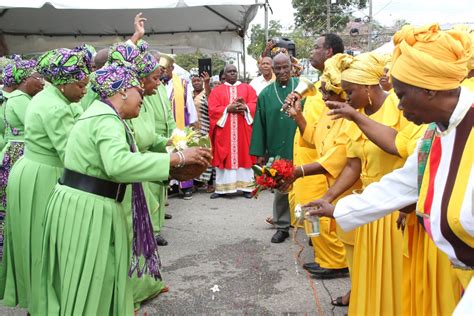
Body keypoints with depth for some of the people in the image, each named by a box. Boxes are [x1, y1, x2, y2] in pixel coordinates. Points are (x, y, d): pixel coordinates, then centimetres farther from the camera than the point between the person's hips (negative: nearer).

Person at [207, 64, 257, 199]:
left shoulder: (247, 88, 11)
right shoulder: (216, 91, 8)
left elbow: (255, 105, 1)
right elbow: (212, 109, -3)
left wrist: (245, 107, -18)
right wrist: (228, 109, -15)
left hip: (243, 129, 1)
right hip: (224, 130, 0)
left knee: (244, 156, 1)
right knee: (224, 158, 0)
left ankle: (247, 187, 6)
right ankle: (221, 189, 6)